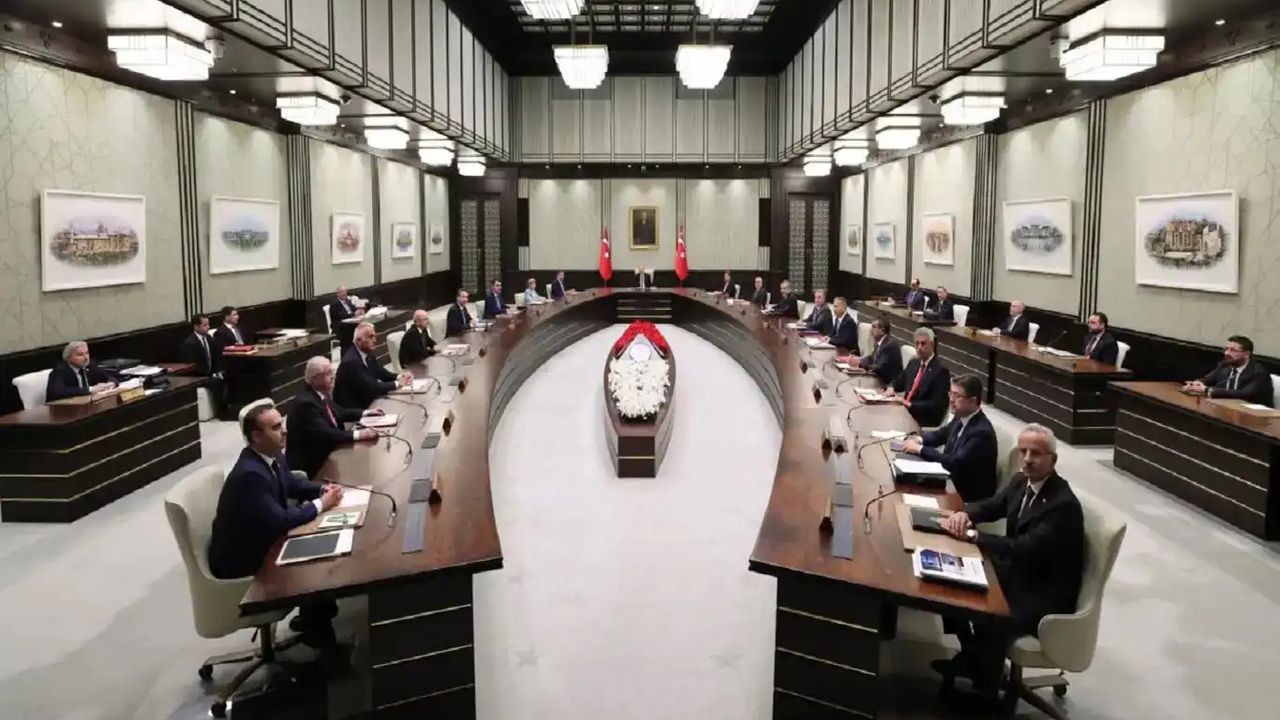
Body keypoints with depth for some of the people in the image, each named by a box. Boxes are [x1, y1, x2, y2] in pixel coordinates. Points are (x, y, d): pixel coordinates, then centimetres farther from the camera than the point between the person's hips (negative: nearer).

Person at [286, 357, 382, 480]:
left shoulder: (321, 392, 2)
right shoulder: (306, 402, -24)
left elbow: (336, 412, 19)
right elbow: (324, 434, -31)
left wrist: (364, 413, 9)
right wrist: (358, 434, -31)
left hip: (322, 455, 9)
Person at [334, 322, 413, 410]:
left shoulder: (367, 353, 3)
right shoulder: (352, 361, -22)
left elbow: (382, 373, 10)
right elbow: (371, 387, -23)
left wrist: (399, 376, -8)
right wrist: (396, 383, -14)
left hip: (363, 403, 8)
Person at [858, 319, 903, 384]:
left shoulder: (890, 344, -19)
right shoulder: (880, 342, 7)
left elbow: (880, 368, -24)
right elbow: (871, 358, 13)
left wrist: (861, 364, -20)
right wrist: (859, 361, -5)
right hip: (880, 378, 8)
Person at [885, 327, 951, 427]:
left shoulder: (941, 371, -11)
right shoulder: (913, 363, 12)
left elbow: (936, 405, -16)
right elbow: (898, 382, 24)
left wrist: (909, 404, -22)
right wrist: (891, 388, 2)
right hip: (905, 411, 7)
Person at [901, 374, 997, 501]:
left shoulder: (982, 432, -26)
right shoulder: (961, 417, -2)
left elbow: (954, 463, -30)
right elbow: (942, 433, 17)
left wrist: (920, 449, -22)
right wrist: (919, 440, -2)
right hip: (953, 480, 7)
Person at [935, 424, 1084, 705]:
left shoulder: (1064, 504, -25)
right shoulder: (1021, 482, 1)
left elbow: (1025, 548, -32)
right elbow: (990, 506, 10)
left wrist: (972, 534, -30)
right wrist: (965, 513, -14)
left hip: (1046, 595, -9)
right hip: (1018, 573, 9)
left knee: (991, 623, -29)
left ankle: (986, 693, -3)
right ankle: (971, 658, 18)